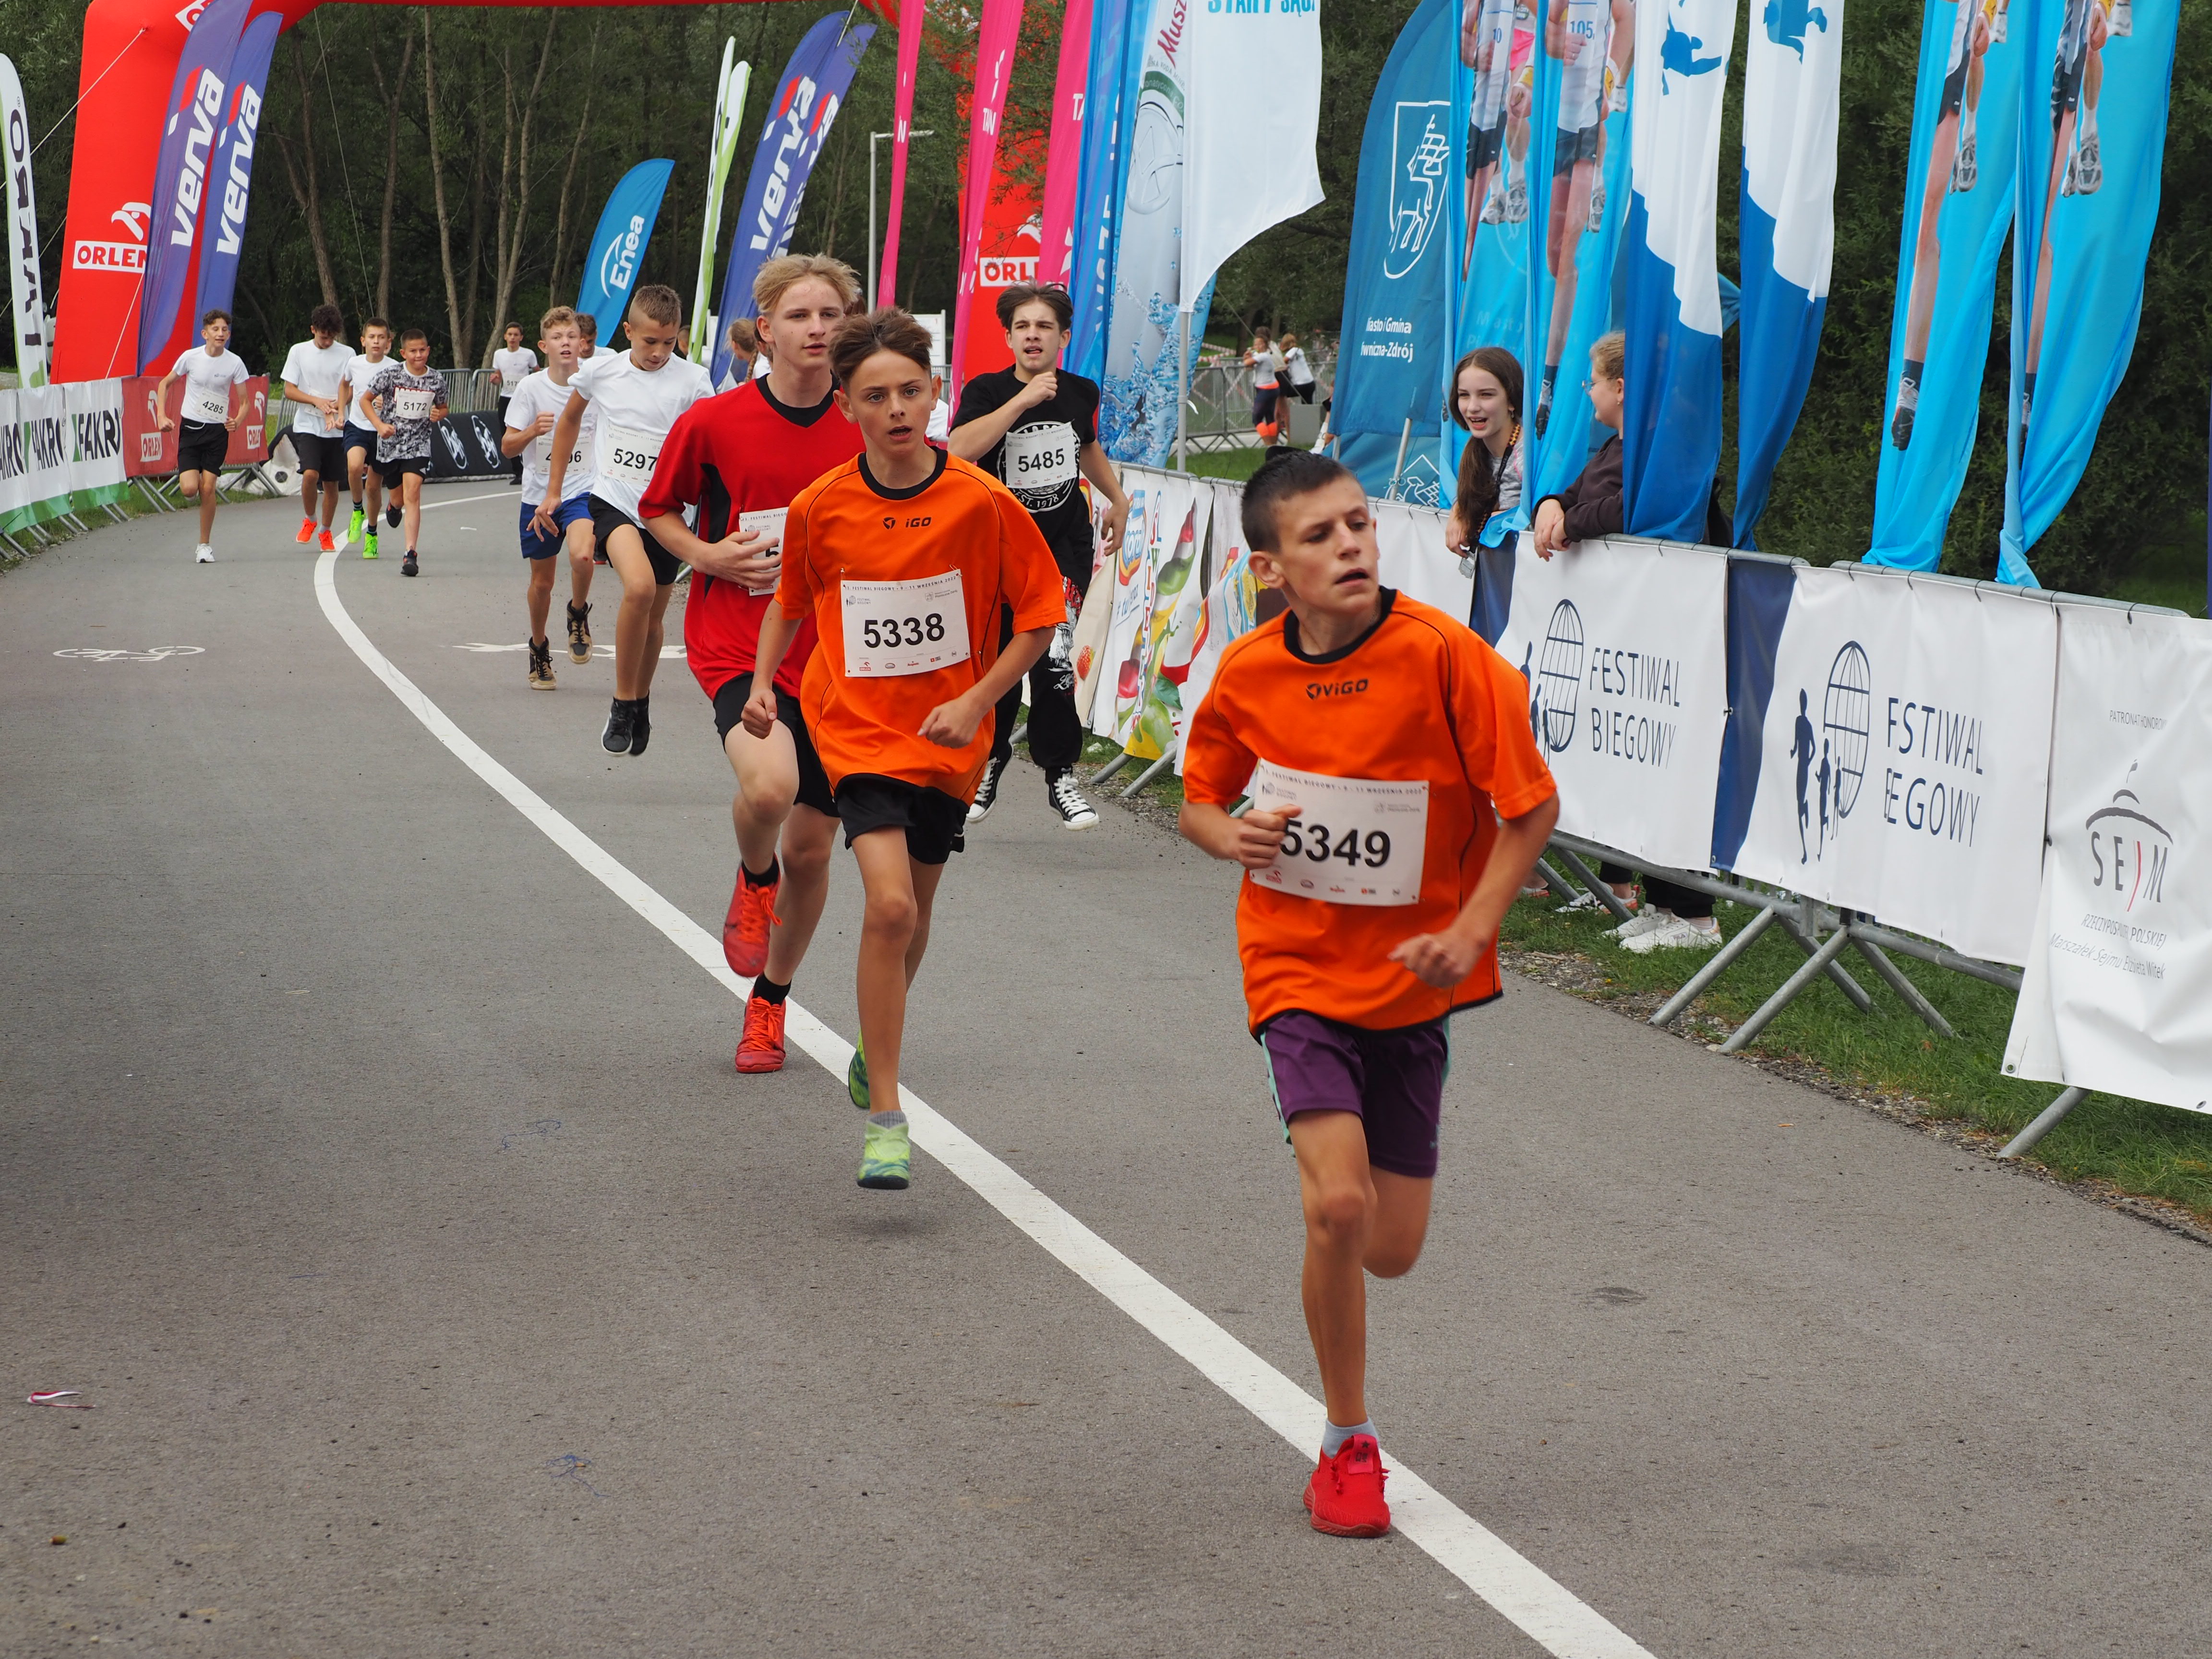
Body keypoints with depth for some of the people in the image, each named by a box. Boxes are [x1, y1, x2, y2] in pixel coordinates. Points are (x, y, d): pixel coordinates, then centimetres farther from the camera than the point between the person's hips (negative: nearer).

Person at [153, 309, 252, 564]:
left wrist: (237, 421, -20)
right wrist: (162, 416, -5)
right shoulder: (191, 357, -7)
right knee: (190, 489, -14)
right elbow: (165, 384, 7)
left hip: (218, 430, 0)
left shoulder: (235, 363, -6)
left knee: (208, 489, -7)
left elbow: (245, 401, 0)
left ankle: (205, 545, 7)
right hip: (190, 427, 0)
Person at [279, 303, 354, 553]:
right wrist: (317, 401, -13)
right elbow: (289, 390, 2)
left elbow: (349, 389, -3)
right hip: (307, 426, -1)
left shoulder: (346, 354, 2)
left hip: (336, 429, 1)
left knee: (331, 483, 6)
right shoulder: (299, 352, 2)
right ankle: (309, 520, 5)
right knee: (310, 473, -20)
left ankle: (326, 531, 25)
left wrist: (335, 407, -23)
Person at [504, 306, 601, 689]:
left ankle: (578, 615, 1)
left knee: (581, 556, -29)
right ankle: (539, 648, 34)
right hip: (538, 495, 1)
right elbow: (507, 447, -4)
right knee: (541, 582, 10)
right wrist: (532, 431, -23)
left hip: (583, 491, -1)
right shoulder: (530, 387, -5)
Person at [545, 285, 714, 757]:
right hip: (613, 501, -1)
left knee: (653, 616, 12)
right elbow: (570, 420, 17)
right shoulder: (600, 371, -2)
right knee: (639, 585, -27)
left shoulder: (693, 381, -8)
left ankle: (642, 700, 40)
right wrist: (554, 490, 20)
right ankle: (623, 704, -13)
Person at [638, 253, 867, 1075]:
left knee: (810, 847, 7)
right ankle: (754, 878, 5)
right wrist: (708, 556, -9)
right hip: (738, 645, -3)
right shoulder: (712, 422, -5)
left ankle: (769, 999, 31)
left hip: (836, 661, 3)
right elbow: (657, 509, 9)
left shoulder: (866, 431, 0)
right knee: (770, 783, -32)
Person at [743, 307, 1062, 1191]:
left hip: (947, 735, 1)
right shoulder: (819, 508, -7)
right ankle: (884, 1117, -13)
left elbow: (1040, 615, -4)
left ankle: (877, 1046, 46)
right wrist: (764, 682, 3)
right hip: (857, 725, -1)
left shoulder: (983, 502, -12)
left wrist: (977, 701, -12)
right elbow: (791, 603, 13)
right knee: (889, 904, -19)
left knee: (912, 909, 15)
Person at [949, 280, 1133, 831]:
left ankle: (1060, 775, -5)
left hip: (1066, 544, 1)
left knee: (1053, 657, -17)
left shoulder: (1081, 392, 1)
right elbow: (960, 450, -32)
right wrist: (1024, 399, -34)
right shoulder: (987, 391, -11)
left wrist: (1119, 500, 28)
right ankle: (989, 762, 33)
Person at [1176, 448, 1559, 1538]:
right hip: (1298, 970, 0)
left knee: (1390, 1249, 4)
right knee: (1337, 1208, -18)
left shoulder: (1443, 655, -16)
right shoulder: (1246, 674, -7)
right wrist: (1232, 836, -13)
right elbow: (1198, 801, 10)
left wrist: (1470, 932, -19)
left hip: (1411, 978, 0)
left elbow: (1532, 806, -9)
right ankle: (1348, 1444, 2)